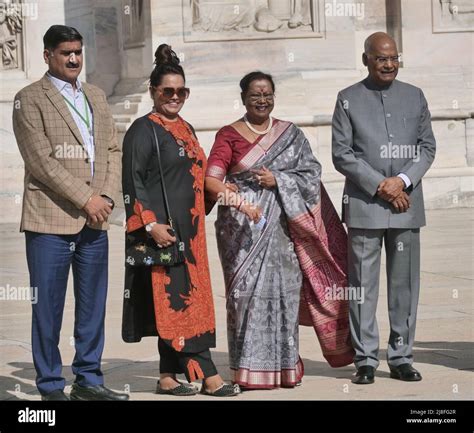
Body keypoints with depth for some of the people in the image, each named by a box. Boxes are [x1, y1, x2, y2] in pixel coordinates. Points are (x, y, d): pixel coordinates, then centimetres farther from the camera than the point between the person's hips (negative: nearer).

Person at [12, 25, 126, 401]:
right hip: (51, 219, -6)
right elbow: (41, 160, -11)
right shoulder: (29, 99, -2)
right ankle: (51, 386, 8)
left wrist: (107, 197, -2)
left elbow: (113, 150, 14)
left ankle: (88, 380, 19)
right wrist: (85, 198, -14)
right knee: (48, 308, 0)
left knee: (93, 306, 10)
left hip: (95, 221, 6)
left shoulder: (96, 96, 18)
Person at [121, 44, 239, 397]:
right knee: (178, 298, -8)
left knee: (177, 300, 8)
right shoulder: (144, 130, -6)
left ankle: (169, 376, 12)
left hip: (189, 229, 8)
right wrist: (151, 224, -21)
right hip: (164, 230, -8)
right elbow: (133, 181, -13)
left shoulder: (186, 130, 18)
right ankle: (206, 375, -9)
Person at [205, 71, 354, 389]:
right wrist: (239, 201, -21)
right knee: (247, 291, -6)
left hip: (282, 227, 2)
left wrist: (277, 180, -10)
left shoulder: (291, 134, 12)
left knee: (284, 290, 0)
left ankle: (283, 366, 10)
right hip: (243, 229, -2)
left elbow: (311, 174, 5)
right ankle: (251, 369, -1)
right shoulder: (229, 135, 4)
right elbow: (211, 179, -6)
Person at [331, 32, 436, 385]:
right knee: (363, 284, -1)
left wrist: (402, 180, -8)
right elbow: (341, 154, -2)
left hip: (407, 203, 3)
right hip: (364, 205, -2)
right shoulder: (349, 99, 4)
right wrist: (380, 186, -11)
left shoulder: (415, 97, 11)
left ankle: (401, 357, 12)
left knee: (405, 283, 4)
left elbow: (428, 147, 9)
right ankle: (366, 359, 5)